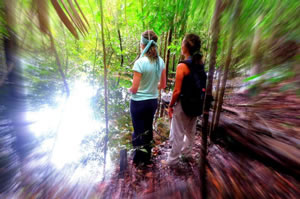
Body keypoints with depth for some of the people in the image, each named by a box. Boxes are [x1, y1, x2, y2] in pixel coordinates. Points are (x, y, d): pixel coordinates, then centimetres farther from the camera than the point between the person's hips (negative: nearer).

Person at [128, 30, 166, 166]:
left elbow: (134, 89, -19)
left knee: (139, 131, 14)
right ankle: (147, 158, 43)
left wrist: (129, 89, 3)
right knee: (148, 129, 23)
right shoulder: (160, 62, -3)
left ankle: (139, 160, 36)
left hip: (139, 103, -5)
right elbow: (162, 85, 3)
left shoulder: (140, 62, -20)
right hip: (153, 101, 6)